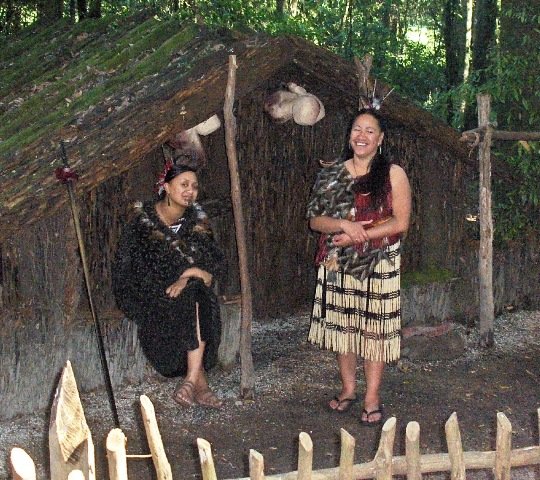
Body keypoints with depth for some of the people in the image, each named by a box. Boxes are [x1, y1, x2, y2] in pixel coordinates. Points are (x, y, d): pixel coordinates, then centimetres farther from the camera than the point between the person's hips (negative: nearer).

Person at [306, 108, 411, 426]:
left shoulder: (393, 175, -2)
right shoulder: (333, 175, 7)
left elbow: (400, 223, -8)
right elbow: (315, 219, 3)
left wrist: (359, 234, -17)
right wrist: (343, 224, -17)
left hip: (379, 263, -3)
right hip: (338, 263, 3)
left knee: (374, 328, 2)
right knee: (341, 325, 10)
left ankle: (372, 399, 11)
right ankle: (348, 389, 26)